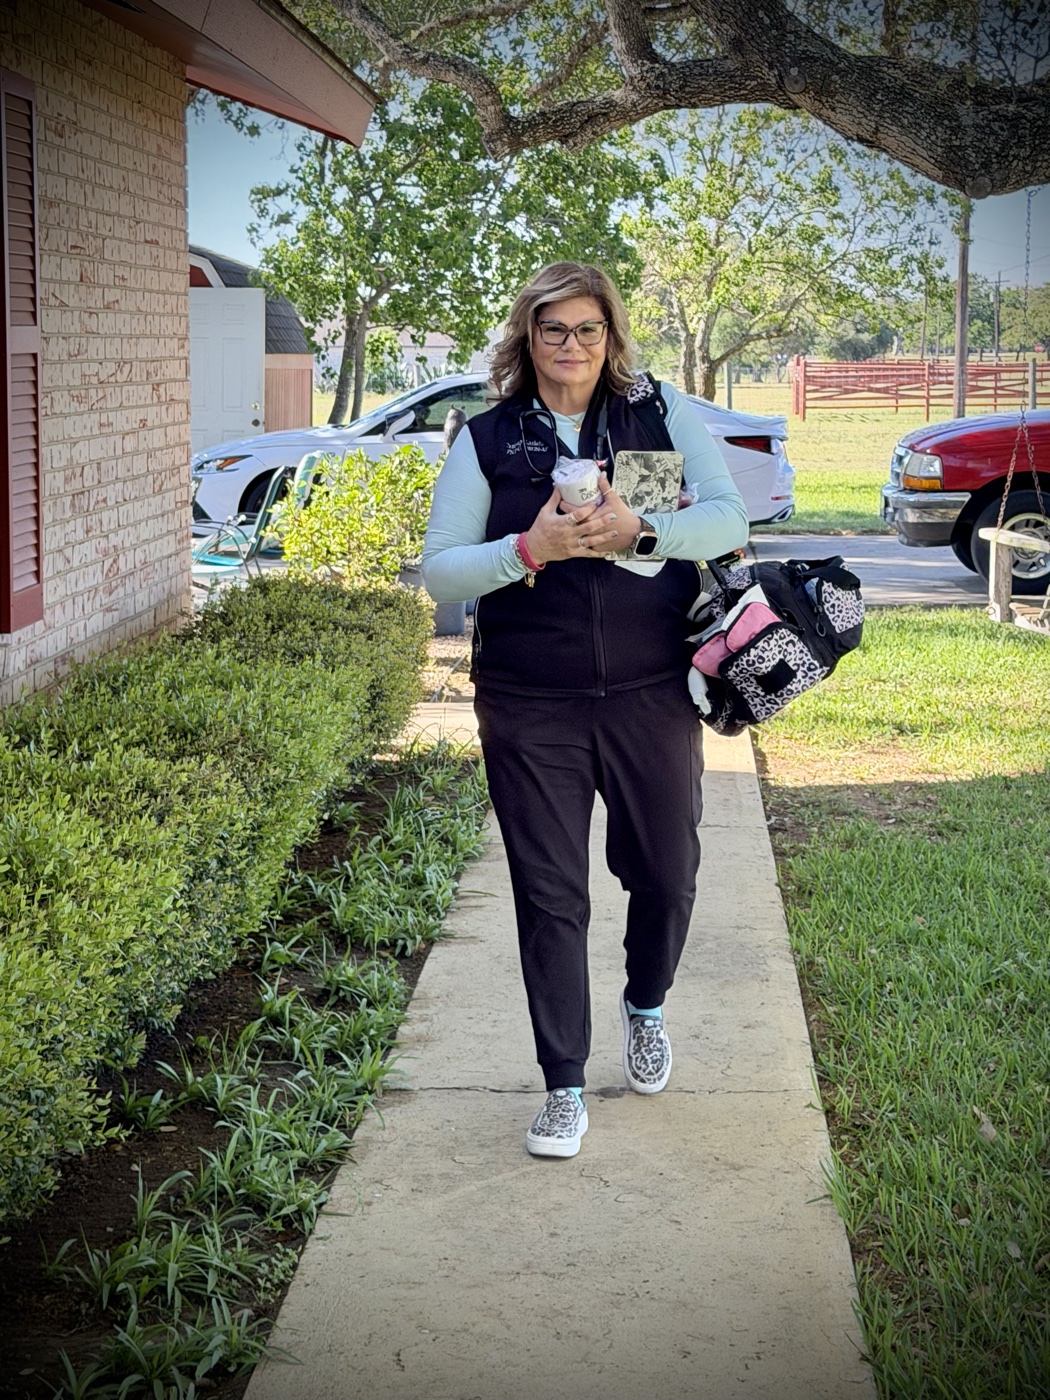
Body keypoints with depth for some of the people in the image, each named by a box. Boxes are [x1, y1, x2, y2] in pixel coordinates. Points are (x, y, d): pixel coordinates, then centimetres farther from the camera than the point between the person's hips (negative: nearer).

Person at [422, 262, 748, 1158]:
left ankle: (646, 1007, 43)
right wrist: (530, 549, -20)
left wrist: (638, 530, -23)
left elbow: (730, 518, -6)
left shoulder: (661, 413, 2)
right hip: (530, 712, 0)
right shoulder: (488, 440, 2)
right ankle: (565, 1087, 17)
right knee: (549, 897, 3)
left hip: (652, 697, 1)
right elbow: (438, 573, -3)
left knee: (667, 875, 11)